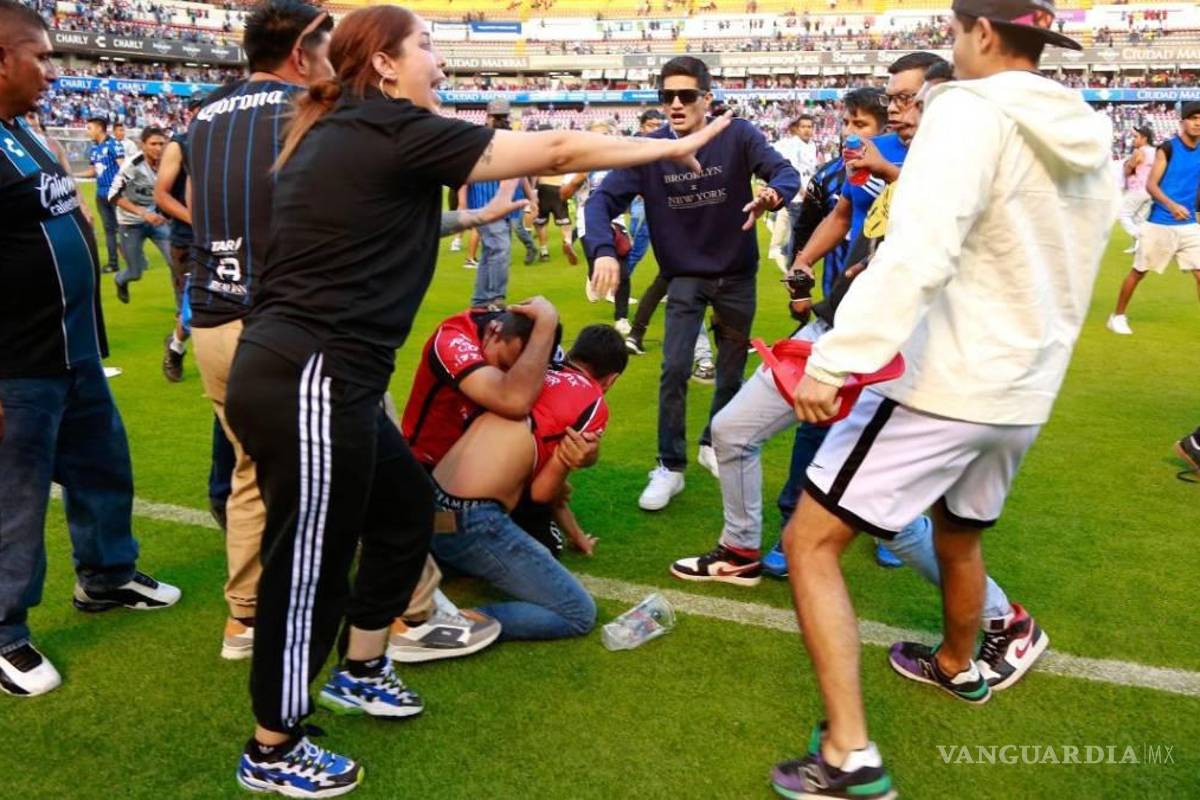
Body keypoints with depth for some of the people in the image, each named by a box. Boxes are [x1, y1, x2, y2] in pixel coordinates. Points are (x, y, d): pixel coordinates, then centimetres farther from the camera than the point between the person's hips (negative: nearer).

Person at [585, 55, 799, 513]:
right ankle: (670, 467, 5)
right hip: (685, 277, -1)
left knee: (731, 372, 14)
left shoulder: (738, 136, -15)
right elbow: (602, 200, -19)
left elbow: (786, 171, -24)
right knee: (675, 368, -12)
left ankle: (714, 443, 39)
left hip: (737, 275, 1)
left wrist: (774, 193, -49)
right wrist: (603, 249, -39)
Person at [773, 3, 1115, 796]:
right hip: (1023, 388, 8)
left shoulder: (971, 111, -15)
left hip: (943, 381, -8)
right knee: (959, 537, 30)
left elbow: (917, 253, -29)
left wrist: (834, 361, -32)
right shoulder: (1089, 139, 9)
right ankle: (958, 667, 53)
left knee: (810, 543, -3)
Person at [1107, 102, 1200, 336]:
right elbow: (1150, 184, -14)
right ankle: (1118, 316, 22)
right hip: (1159, 223, -4)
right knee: (1139, 271, 6)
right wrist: (1172, 205, -28)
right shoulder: (1168, 148, -8)